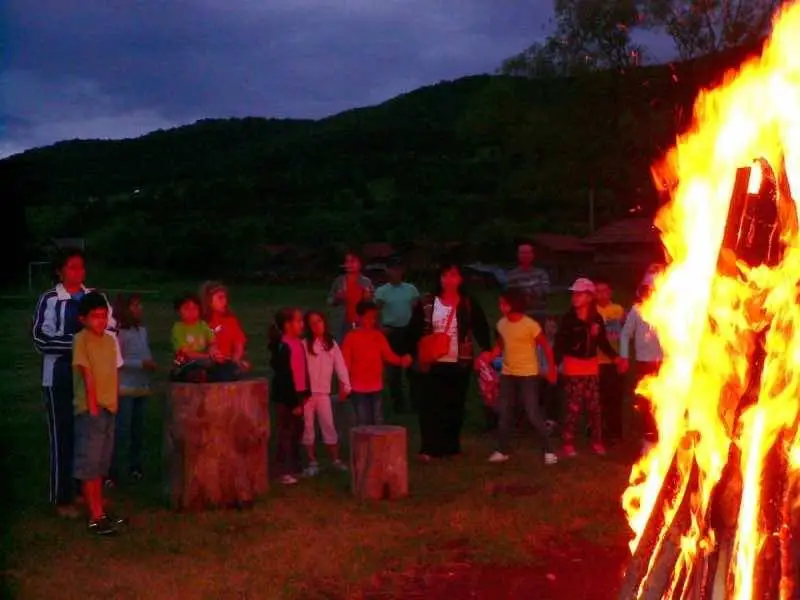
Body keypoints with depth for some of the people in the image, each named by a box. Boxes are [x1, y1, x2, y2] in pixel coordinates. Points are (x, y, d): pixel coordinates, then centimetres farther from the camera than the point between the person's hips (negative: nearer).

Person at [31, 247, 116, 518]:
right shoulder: (49, 299, -5)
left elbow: (111, 329, 11)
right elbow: (40, 339, -12)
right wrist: (76, 341, -19)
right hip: (61, 377, -4)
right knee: (63, 437, 2)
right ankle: (62, 498, 10)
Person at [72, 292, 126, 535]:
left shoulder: (110, 339, 11)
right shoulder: (82, 339, -11)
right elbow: (87, 374, -15)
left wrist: (112, 402, 9)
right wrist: (92, 405, -17)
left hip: (108, 408, 8)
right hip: (90, 409, -8)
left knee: (101, 464, 13)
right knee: (89, 464, -3)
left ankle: (100, 512, 21)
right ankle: (96, 518, -1)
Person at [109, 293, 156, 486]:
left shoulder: (142, 330, 9)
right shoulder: (118, 332, -11)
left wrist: (150, 363, -3)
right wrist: (142, 364, -17)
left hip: (142, 387, 6)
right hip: (124, 388, -6)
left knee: (138, 428, 11)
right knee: (121, 430, -7)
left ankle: (135, 466, 22)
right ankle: (112, 471, -1)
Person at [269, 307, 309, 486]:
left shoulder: (298, 343, 9)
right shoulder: (283, 346, -16)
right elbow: (285, 376, -18)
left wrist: (305, 393, 11)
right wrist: (294, 402, -17)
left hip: (298, 394, 8)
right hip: (286, 396, -8)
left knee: (297, 431, 16)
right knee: (286, 432, -3)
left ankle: (294, 466, 27)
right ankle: (285, 471, 2)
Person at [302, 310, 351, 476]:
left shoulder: (332, 344, 5)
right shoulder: (304, 344, -4)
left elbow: (340, 365, 3)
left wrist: (345, 386, -3)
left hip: (323, 392, 2)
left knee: (328, 425, 3)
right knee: (308, 427, 3)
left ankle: (335, 460, 13)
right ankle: (312, 462, 10)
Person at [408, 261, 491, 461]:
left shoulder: (469, 304, 1)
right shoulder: (426, 303, -1)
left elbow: (481, 328, 3)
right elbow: (414, 330, 1)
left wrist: (486, 350, -10)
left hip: (460, 363, 1)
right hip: (432, 363, -1)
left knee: (455, 406, 9)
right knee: (430, 406, -4)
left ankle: (451, 446, 21)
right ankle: (429, 448, 0)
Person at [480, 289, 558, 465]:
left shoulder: (530, 325, -16)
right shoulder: (501, 324, 1)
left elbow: (546, 347, -8)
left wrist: (551, 369, -8)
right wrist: (488, 358, -4)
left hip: (528, 375, -6)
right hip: (507, 374, 6)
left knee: (533, 414, -8)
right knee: (504, 413, 9)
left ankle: (549, 451, 2)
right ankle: (502, 451, 18)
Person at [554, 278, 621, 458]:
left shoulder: (596, 318, -2)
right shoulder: (568, 319, -10)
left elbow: (603, 342, 8)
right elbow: (559, 343, -12)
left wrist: (615, 357, -2)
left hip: (591, 367, 3)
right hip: (573, 368, -3)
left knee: (594, 407, 7)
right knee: (573, 408, -3)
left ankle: (597, 441, 19)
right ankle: (568, 443, 7)